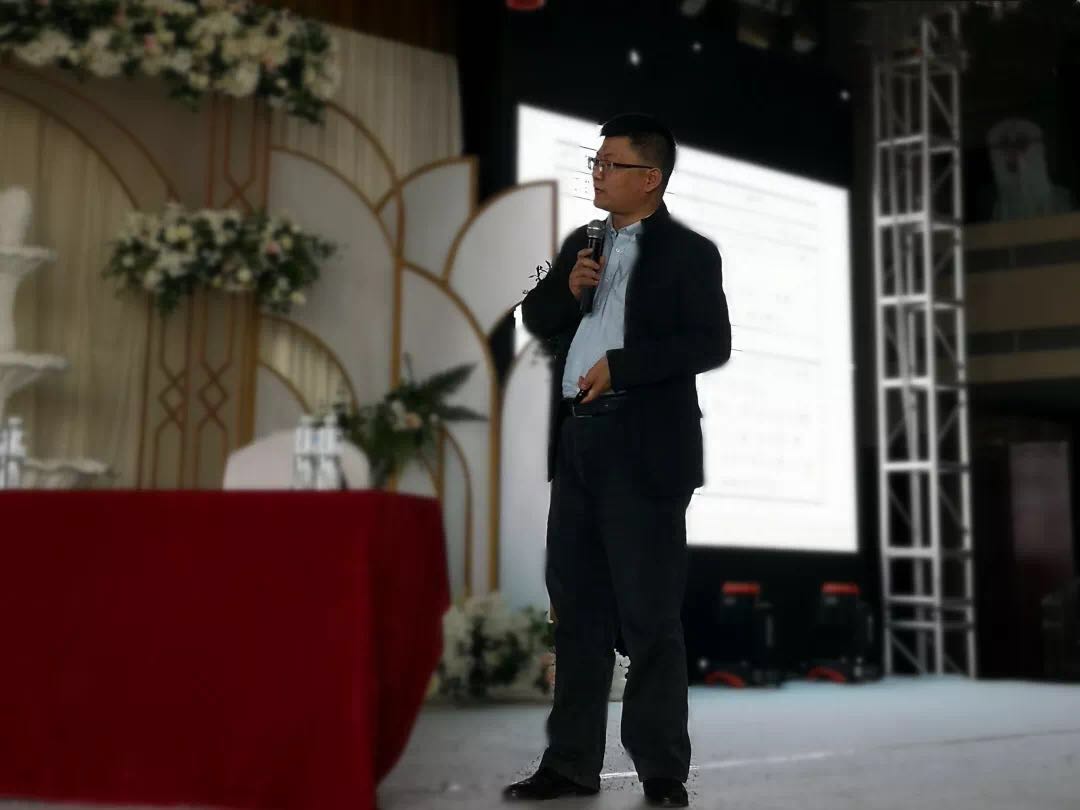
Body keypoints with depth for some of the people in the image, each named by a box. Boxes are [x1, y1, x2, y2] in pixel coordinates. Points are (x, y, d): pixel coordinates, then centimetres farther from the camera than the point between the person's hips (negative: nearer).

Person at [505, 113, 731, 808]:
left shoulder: (688, 252, -3)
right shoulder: (581, 243, 17)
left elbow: (711, 344, -12)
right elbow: (536, 319, 18)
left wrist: (620, 365, -19)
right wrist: (566, 289, -3)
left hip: (643, 449, -7)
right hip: (576, 443, 7)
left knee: (649, 616, -2)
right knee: (578, 611, 11)